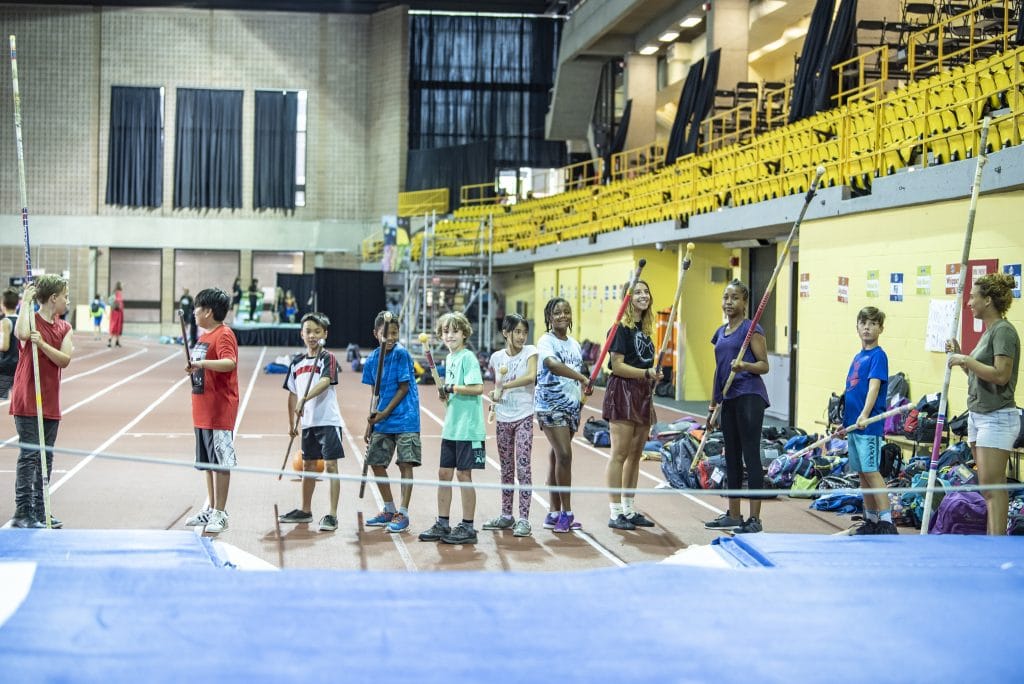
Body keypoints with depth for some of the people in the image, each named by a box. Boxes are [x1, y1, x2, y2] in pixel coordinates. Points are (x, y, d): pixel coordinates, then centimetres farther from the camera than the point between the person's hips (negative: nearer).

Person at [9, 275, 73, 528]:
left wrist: (42, 344, -21)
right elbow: (22, 334, -32)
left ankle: (39, 510, 18)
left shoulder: (64, 328, 9)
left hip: (50, 401, 7)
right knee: (29, 454, -7)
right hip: (27, 400, -6)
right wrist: (26, 302, -21)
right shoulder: (32, 319, -7)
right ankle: (22, 512, -3)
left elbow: (64, 359, -6)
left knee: (46, 457, 10)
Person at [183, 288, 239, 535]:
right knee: (208, 463, 16)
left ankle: (220, 514, 2)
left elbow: (230, 362, -32)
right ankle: (210, 508, 26)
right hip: (202, 410, 10)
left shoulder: (224, 335, -14)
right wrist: (193, 368, 10)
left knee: (220, 462, -3)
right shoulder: (204, 336, 15)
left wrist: (202, 363, -42)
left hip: (220, 410, -10)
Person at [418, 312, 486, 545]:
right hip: (450, 428, 8)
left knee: (463, 474, -2)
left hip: (468, 428, -8)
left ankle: (467, 528, 8)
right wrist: (446, 394, 1)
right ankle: (442, 525, 19)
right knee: (444, 473, 10)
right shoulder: (449, 358, 14)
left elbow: (478, 388, -21)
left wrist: (453, 388, -21)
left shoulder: (468, 357, -11)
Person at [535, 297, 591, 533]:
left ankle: (555, 513, 14)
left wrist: (580, 401, 12)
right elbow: (552, 364, -28)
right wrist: (582, 377, -34)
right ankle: (566, 512, -7)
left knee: (557, 457, 10)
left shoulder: (575, 345, 15)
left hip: (571, 406, 7)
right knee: (564, 455, -14)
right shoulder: (546, 341, -8)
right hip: (550, 405, -7)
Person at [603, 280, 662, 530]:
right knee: (620, 454, -7)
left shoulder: (645, 329, 16)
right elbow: (617, 365, -15)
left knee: (635, 455, 11)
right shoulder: (622, 328, -9)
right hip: (622, 391, -9)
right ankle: (615, 512, -3)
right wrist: (647, 373, -22)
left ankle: (629, 509, 19)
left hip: (643, 394, 9)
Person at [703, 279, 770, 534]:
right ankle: (733, 515, 21)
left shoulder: (752, 329, -6)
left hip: (749, 397, -8)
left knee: (750, 455, -7)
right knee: (732, 456, 12)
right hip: (728, 399, 8)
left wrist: (745, 366, -28)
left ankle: (755, 518, -5)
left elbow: (764, 365, -9)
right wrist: (713, 403, 21)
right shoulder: (720, 332, 16)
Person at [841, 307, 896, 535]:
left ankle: (886, 522, -13)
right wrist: (845, 422, 21)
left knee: (871, 472, -12)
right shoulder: (858, 357, 16)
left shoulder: (878, 355, -8)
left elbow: (874, 387, -20)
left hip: (869, 425, -8)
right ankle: (871, 521, 19)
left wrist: (864, 415, -32)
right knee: (862, 474, 12)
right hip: (853, 424, 8)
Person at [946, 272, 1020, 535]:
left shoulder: (1004, 331, -14)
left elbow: (1000, 375, -23)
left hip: (997, 417, -10)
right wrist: (959, 355, 11)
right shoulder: (988, 331, 15)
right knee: (988, 485, 11)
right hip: (978, 414, 10)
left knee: (992, 484, -10)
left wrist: (967, 360, -17)